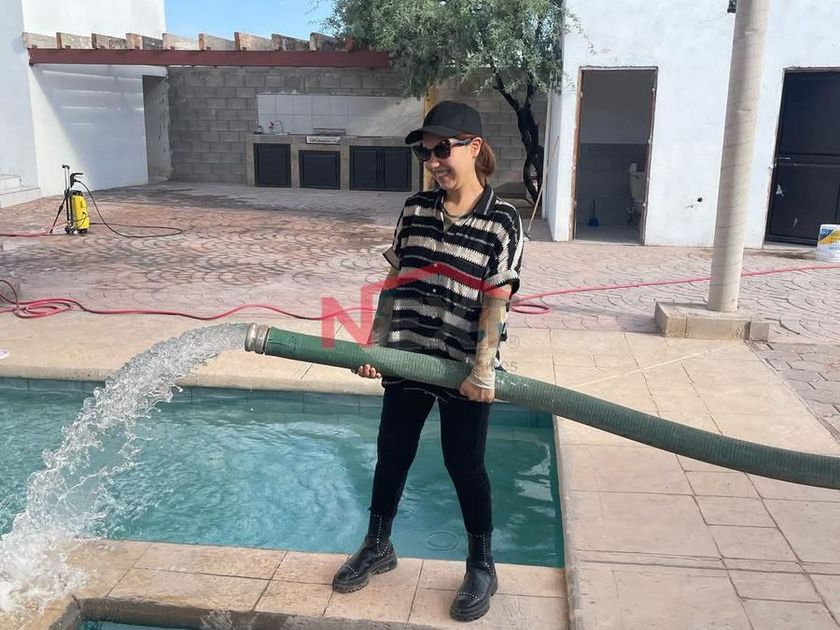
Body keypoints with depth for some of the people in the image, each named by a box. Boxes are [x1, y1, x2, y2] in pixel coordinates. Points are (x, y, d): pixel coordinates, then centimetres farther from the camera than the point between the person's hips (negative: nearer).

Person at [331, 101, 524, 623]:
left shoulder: (503, 220, -10)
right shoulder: (415, 209, 4)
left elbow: (496, 301, -13)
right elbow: (395, 282, 8)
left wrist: (482, 369, -17)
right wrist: (375, 343, 5)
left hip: (464, 368, -4)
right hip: (406, 358, 5)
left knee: (464, 463, 6)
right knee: (391, 453, 15)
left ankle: (482, 567, 27)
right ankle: (378, 547, 37)